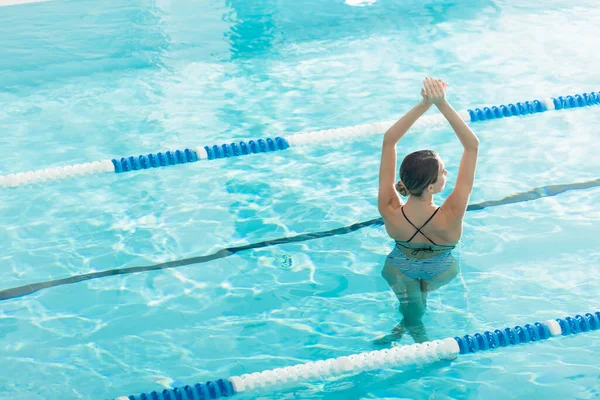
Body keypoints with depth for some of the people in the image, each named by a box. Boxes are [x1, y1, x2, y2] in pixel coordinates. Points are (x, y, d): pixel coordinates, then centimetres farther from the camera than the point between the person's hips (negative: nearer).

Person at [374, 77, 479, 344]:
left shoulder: (389, 212, -40)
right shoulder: (450, 219, -45)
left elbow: (389, 139, -34)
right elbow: (472, 145, -44)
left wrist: (424, 104, -40)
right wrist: (442, 104, -49)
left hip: (400, 274, 1)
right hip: (440, 275, 0)